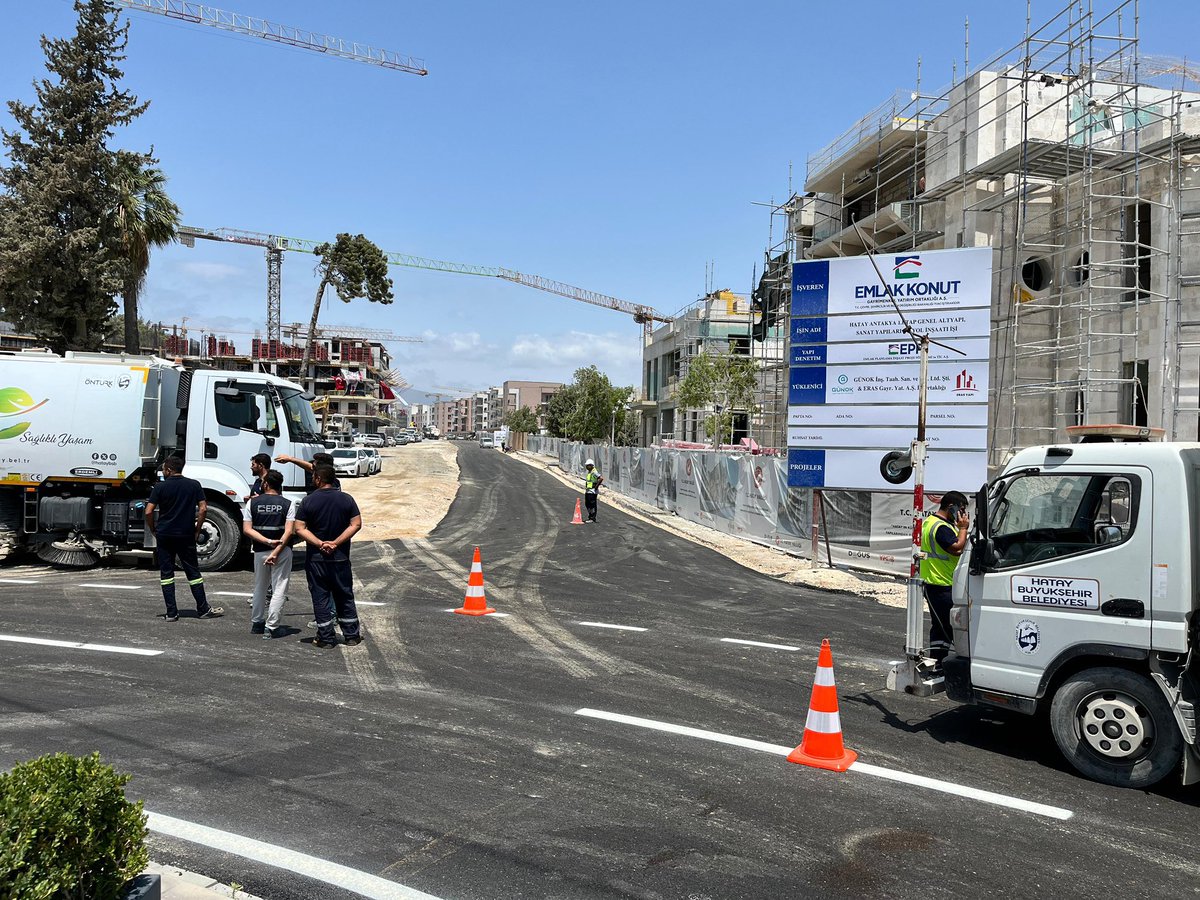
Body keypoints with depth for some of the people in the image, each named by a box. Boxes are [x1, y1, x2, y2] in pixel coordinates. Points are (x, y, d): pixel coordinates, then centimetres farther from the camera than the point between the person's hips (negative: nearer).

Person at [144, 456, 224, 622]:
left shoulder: (160, 487, -3)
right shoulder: (194, 485, 0)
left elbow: (149, 512, -7)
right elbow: (203, 509, -5)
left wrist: (154, 530, 7)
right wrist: (197, 530, 3)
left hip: (164, 535, 0)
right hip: (186, 536, 0)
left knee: (166, 574, 6)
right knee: (193, 572, 8)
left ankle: (171, 612, 5)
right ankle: (203, 609, 11)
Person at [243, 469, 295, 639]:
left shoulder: (253, 502, 0)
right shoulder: (287, 504, -4)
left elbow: (247, 530, -7)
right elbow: (289, 531, -14)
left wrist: (268, 542, -12)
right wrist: (276, 552, -15)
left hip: (260, 551, 2)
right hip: (283, 551, -2)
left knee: (259, 587, 20)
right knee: (279, 590, 2)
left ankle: (256, 623, 29)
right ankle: (271, 628, -2)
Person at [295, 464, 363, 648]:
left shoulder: (308, 501, -7)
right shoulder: (346, 499, -2)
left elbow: (299, 528, -12)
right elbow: (356, 524, -7)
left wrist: (320, 543, -14)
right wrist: (336, 543, -10)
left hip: (315, 558, -2)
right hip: (340, 557, 2)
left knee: (320, 597, 6)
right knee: (345, 596, 13)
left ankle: (326, 638, 9)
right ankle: (352, 635, 18)